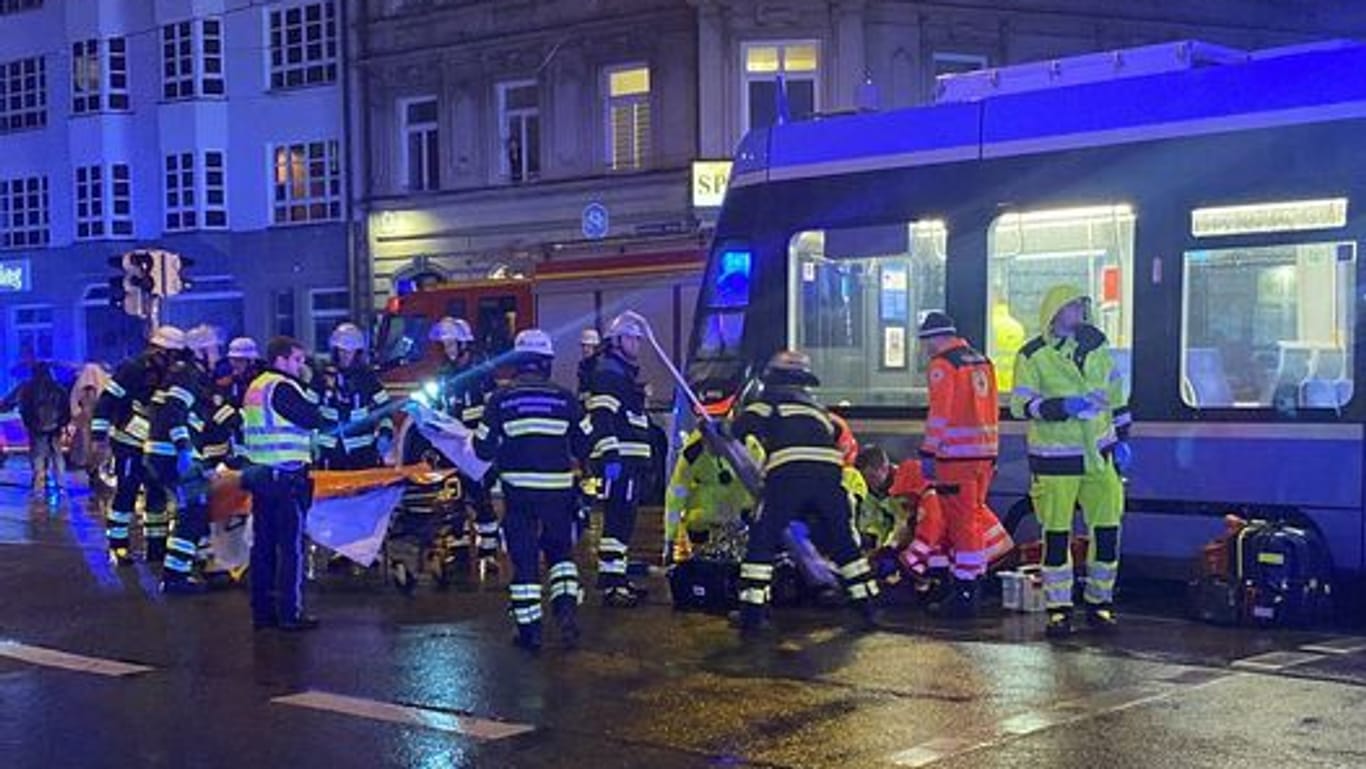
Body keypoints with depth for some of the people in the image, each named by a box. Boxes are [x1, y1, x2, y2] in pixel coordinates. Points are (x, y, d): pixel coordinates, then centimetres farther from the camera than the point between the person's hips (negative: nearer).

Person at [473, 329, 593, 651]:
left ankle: (529, 630, 7)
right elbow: (585, 445, 6)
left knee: (524, 556, 7)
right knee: (560, 549, 18)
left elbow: (484, 449, 1)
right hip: (558, 488, 1)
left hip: (518, 488, -1)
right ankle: (566, 605, -3)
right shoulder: (565, 399, 0)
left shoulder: (501, 400, -2)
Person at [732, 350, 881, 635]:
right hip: (829, 471, 4)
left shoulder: (771, 399, 20)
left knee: (763, 540, 5)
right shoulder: (817, 407, 36)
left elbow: (742, 427, 4)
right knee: (843, 542, 19)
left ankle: (752, 613, -2)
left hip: (786, 472, -4)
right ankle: (867, 606, 23)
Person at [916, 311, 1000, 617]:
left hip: (957, 456, -8)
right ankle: (975, 584, 22)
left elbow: (939, 414, -15)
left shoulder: (942, 365, -9)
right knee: (973, 520, 16)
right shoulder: (982, 362, 15)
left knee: (962, 524, -4)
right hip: (984, 454, 8)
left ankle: (964, 595, -2)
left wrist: (928, 453, -12)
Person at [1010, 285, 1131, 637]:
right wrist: (1064, 406, -22)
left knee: (1108, 530, 5)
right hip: (1057, 459, -4)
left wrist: (1122, 438, 13)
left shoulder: (1096, 345, 9)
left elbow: (1115, 393, 17)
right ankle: (1058, 608, 9)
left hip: (1099, 456, 4)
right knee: (1056, 535, -1)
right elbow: (1020, 404, -13)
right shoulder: (1032, 356, -5)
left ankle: (1099, 603, 18)